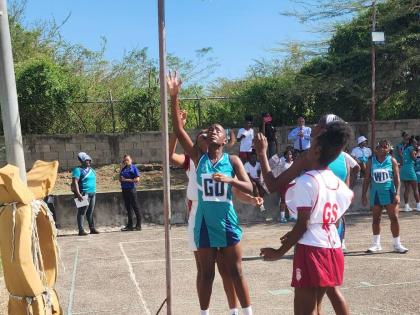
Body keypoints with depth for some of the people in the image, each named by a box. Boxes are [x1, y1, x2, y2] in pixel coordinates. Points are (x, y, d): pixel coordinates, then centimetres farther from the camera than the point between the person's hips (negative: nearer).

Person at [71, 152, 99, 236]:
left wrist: (94, 191, 20)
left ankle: (92, 228, 15)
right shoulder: (78, 170, -6)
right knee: (82, 212, -6)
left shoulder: (91, 170, 17)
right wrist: (78, 194, -24)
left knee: (90, 212, 11)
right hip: (84, 194, -7)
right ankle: (81, 230, -6)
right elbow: (75, 182, -15)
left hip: (93, 193, 7)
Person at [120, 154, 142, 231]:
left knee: (135, 207, -3)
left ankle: (138, 226, 1)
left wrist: (126, 180, -13)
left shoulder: (133, 168, -4)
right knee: (128, 208, 11)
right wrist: (121, 179, -2)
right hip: (124, 190, 7)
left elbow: (137, 179, -12)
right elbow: (120, 179, 22)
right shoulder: (123, 169, 15)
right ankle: (130, 225, 17)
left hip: (131, 189, -7)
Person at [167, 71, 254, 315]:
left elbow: (249, 188, -7)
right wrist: (174, 97, -13)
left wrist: (229, 180, -26)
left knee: (236, 272, 10)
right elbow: (179, 130, -8)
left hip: (227, 222, -1)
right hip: (205, 224, 1)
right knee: (206, 274, 12)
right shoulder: (198, 158, 0)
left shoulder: (232, 161, -2)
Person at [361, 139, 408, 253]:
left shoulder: (392, 161, -2)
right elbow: (367, 179, 6)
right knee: (376, 219, 8)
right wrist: (364, 195, 2)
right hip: (376, 193, 2)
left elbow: (397, 178, -5)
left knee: (394, 218, -4)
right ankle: (376, 244, 19)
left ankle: (397, 244, 7)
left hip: (389, 193, -2)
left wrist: (397, 194, -15)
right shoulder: (371, 161, 3)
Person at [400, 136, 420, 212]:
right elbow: (414, 158, -14)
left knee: (407, 189, 6)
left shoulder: (405, 148, 18)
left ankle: (406, 206, 3)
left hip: (403, 168, 7)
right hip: (410, 168, -7)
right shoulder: (411, 148, -4)